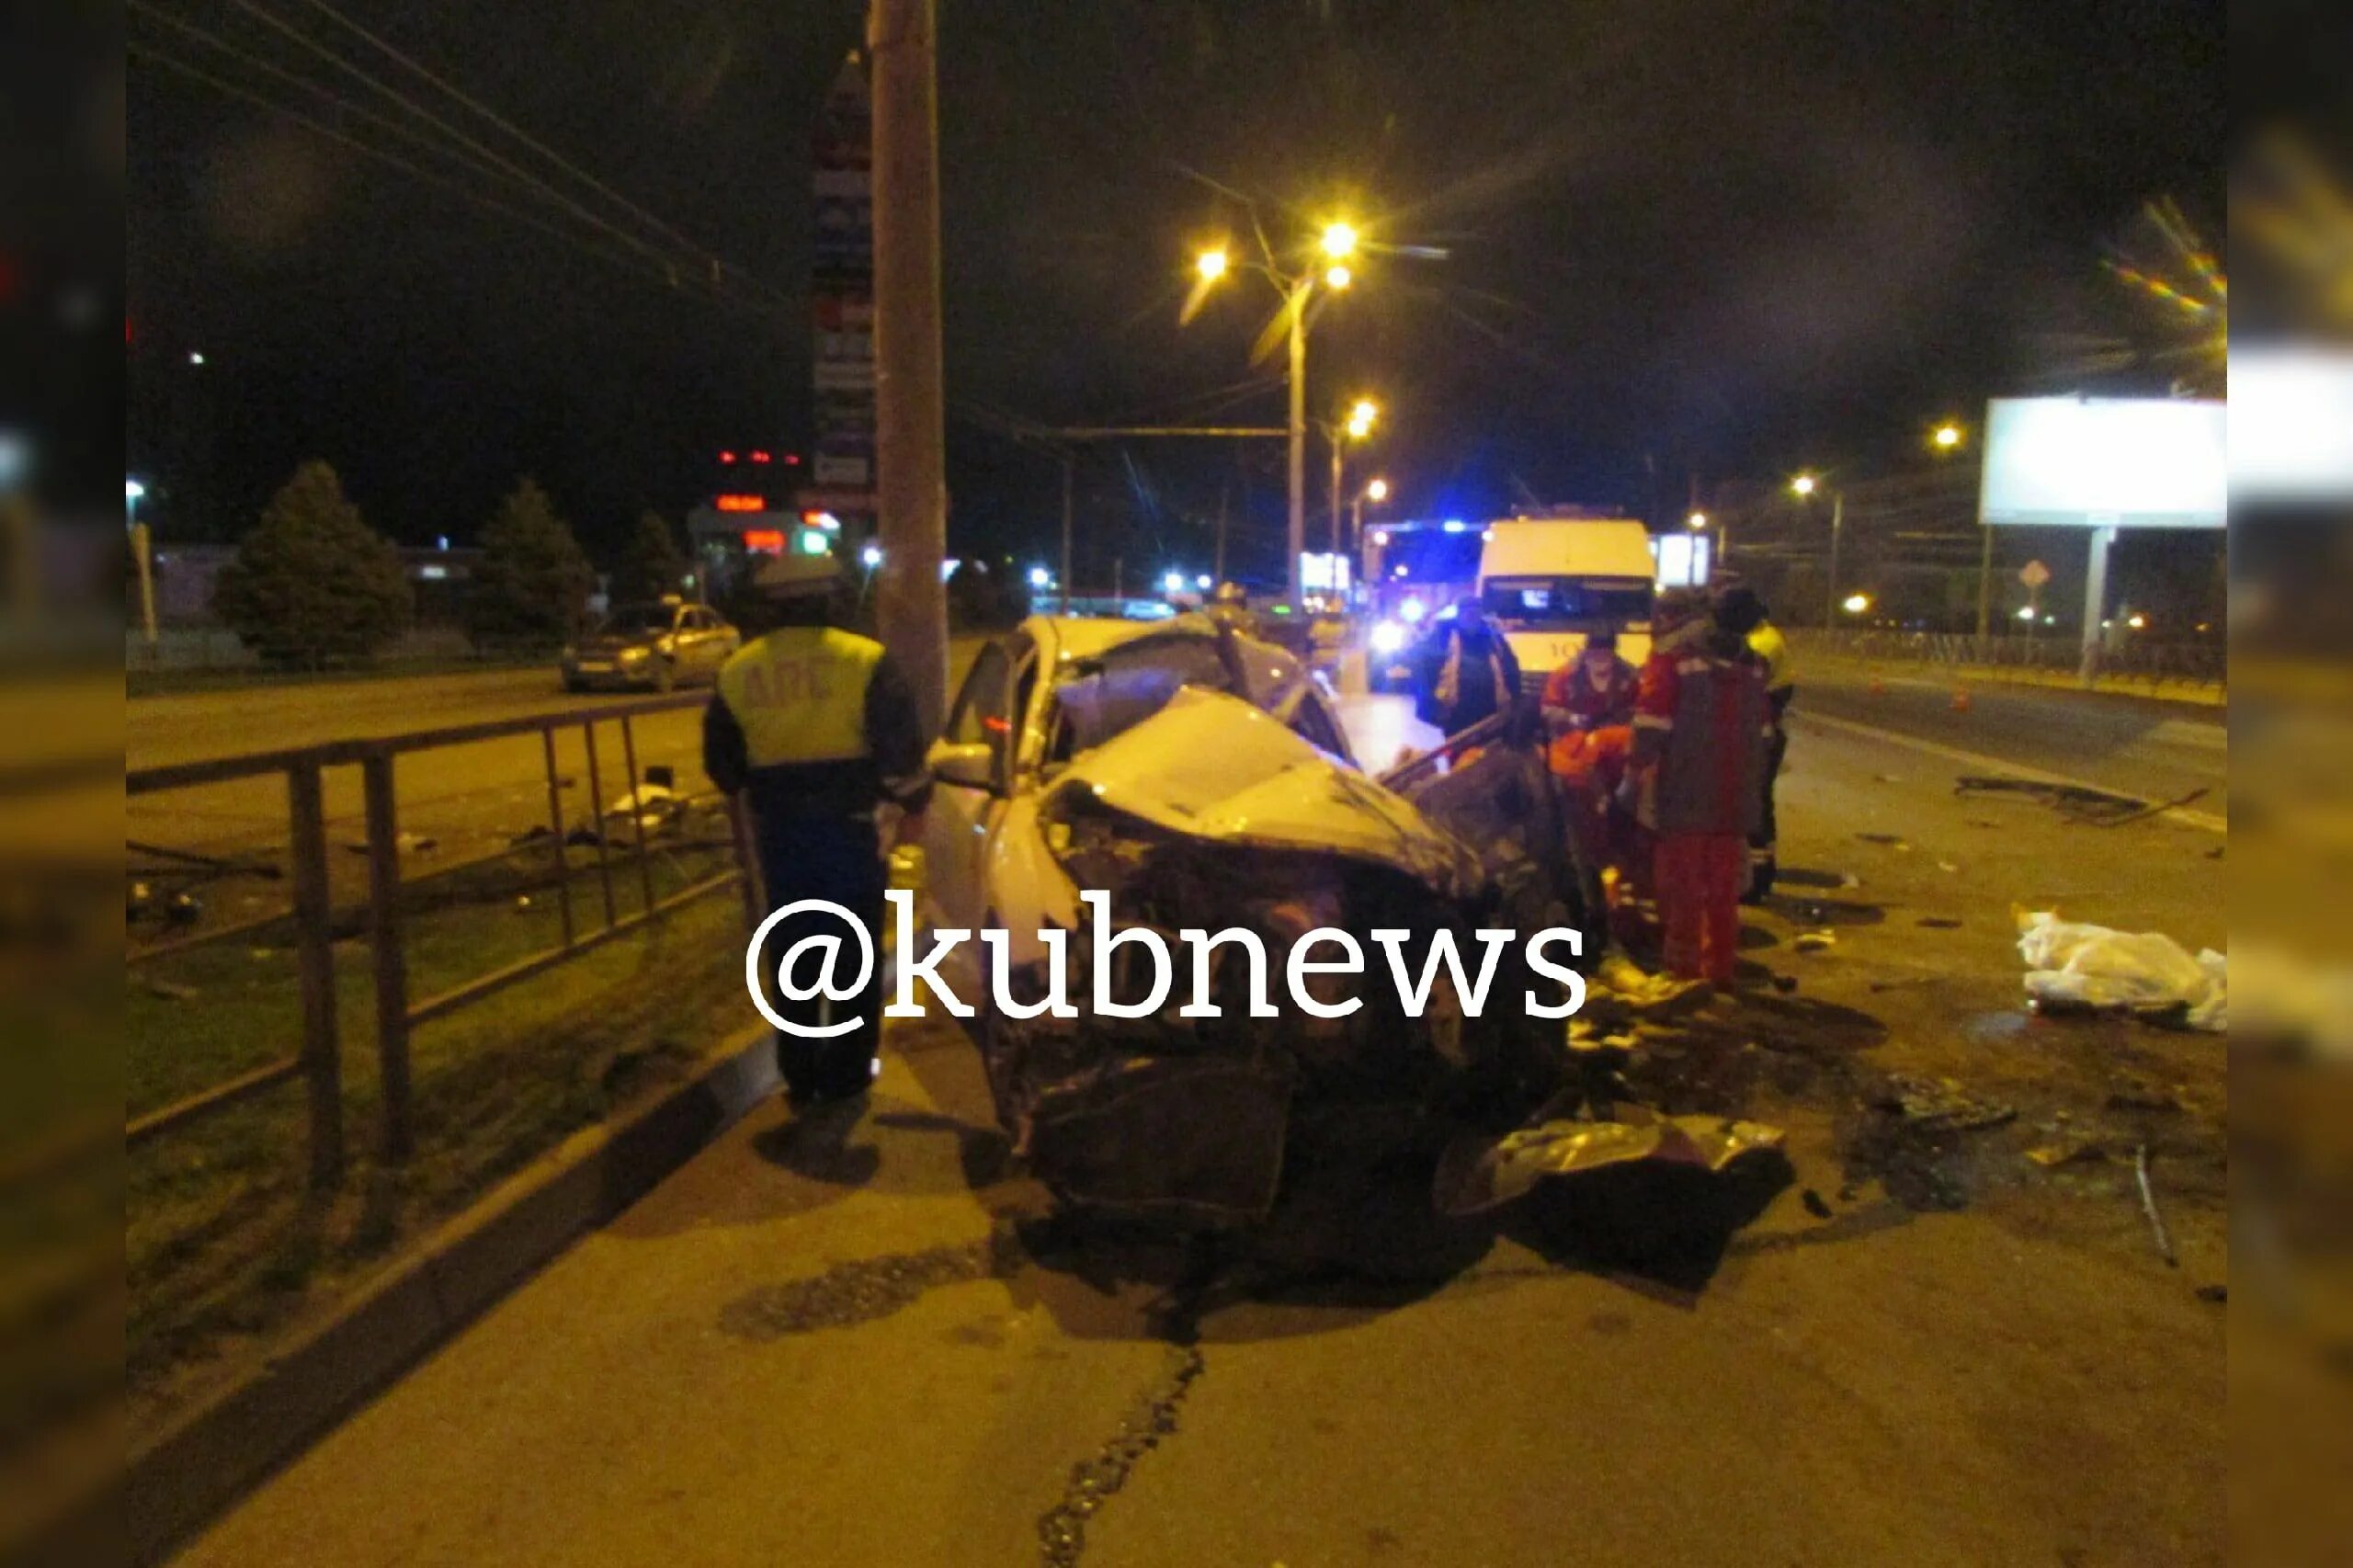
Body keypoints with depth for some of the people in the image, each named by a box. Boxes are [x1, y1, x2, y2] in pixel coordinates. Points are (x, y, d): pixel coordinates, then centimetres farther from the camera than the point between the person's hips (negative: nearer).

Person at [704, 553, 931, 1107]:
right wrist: (912, 804, 4)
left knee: (791, 951, 14)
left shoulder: (738, 671, 3)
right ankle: (847, 1071, 16)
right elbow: (900, 748, -12)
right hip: (848, 825, -3)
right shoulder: (865, 661, -9)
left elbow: (720, 760, 11)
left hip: (778, 829, 3)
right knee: (854, 950, 9)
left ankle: (800, 1072, 22)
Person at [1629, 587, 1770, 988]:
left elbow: (1651, 725, -13)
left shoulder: (1671, 660, -8)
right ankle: (1720, 968, 19)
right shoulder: (1748, 663, 14)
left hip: (1683, 795, -6)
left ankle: (1683, 968, 6)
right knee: (1723, 890, 13)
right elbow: (1761, 730, 17)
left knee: (1681, 884, 3)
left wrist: (1637, 768, 0)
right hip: (1735, 797, 6)